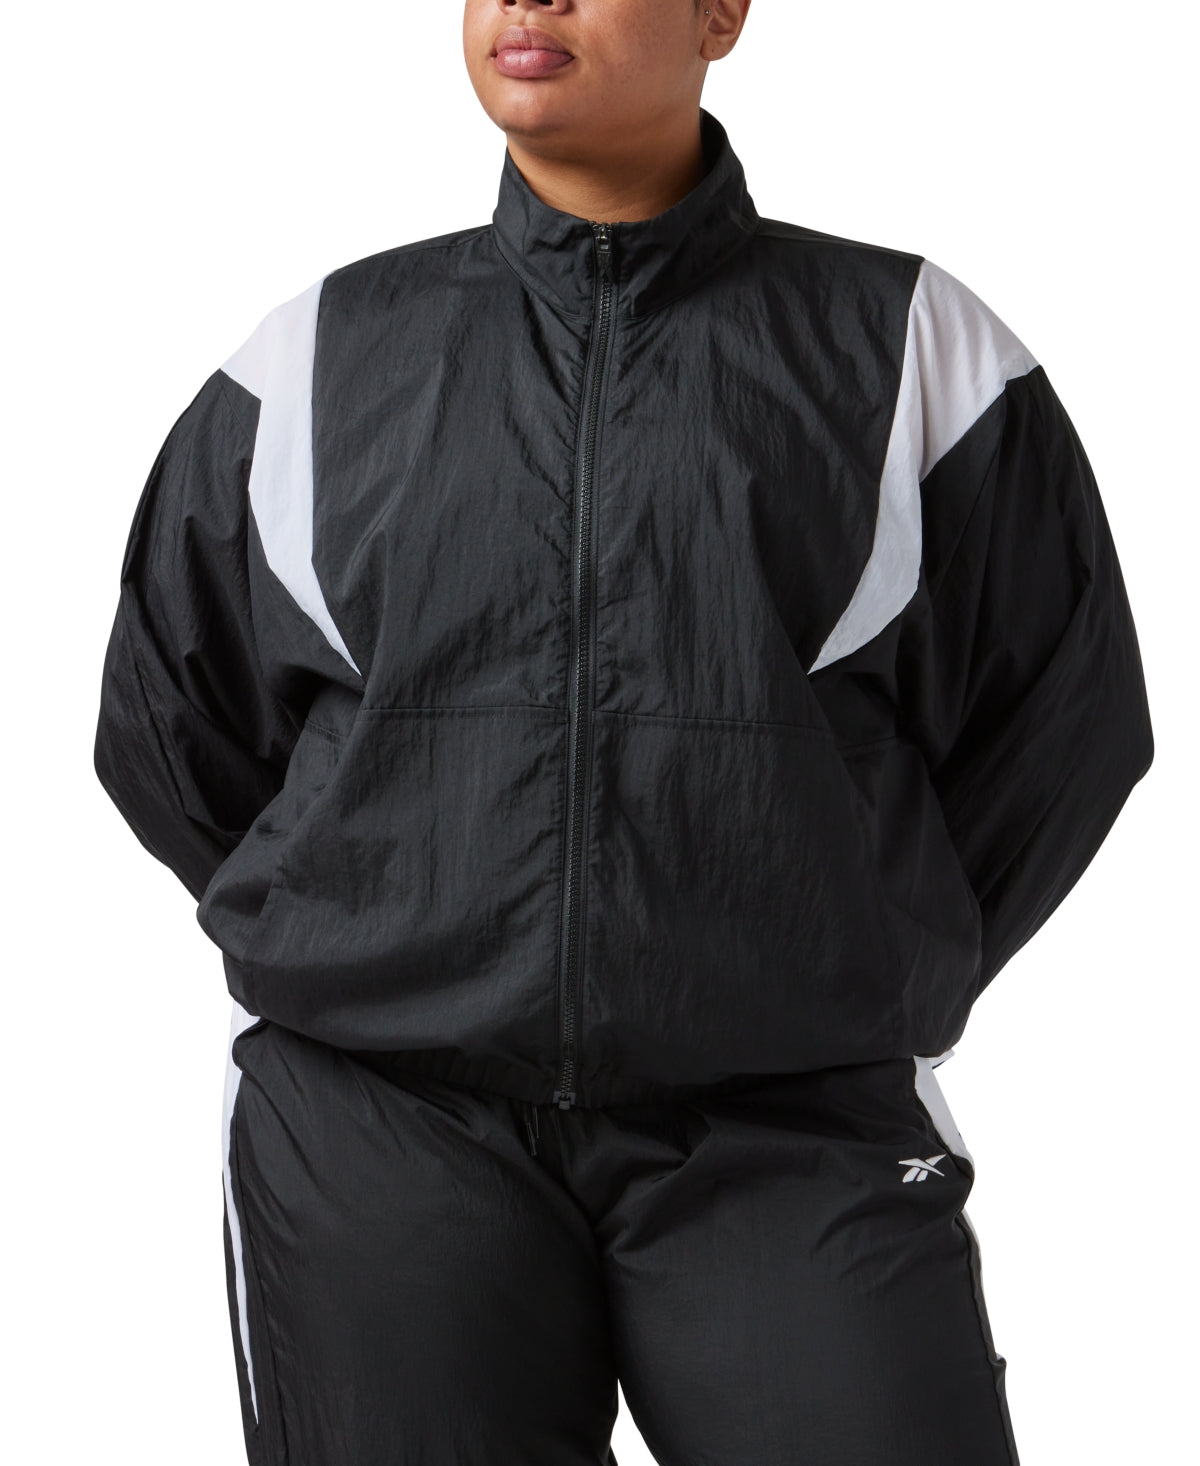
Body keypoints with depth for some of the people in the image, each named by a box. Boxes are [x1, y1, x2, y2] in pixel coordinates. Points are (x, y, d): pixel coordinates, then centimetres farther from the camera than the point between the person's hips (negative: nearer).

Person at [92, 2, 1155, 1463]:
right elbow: (166, 718, 19)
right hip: (374, 1121, 2)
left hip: (794, 1131, -1)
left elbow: (1063, 717, 11)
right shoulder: (312, 358, 9)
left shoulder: (913, 348, 4)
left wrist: (877, 982, 9)